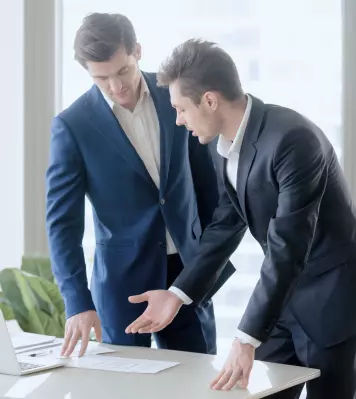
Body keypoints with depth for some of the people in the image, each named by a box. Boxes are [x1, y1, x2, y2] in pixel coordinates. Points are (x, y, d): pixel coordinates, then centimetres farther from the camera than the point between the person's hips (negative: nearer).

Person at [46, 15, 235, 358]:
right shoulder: (72, 126, -12)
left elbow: (204, 173, 9)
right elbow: (63, 221, -12)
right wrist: (78, 301, -20)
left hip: (188, 269, 3)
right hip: (123, 279, -3)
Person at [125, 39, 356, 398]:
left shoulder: (292, 139, -28)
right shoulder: (226, 144, -1)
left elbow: (287, 249, -31)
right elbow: (226, 224, 7)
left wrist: (247, 338, -33)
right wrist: (178, 293, -1)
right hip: (283, 294, 8)